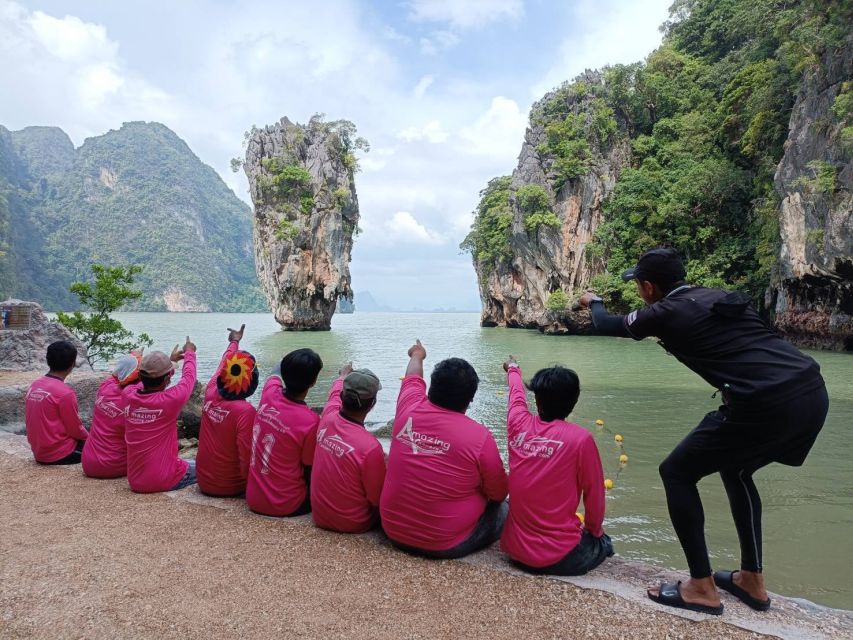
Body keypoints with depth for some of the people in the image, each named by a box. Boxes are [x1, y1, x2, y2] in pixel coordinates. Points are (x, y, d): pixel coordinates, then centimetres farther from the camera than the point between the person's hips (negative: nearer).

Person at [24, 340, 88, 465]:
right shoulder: (65, 393, -19)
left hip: (38, 452, 8)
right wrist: (89, 437, 8)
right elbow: (76, 429, -12)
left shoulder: (34, 385, 4)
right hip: (60, 454, -8)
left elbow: (45, 422, 12)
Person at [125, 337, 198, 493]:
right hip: (165, 480, -6)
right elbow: (188, 377, 0)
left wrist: (170, 360, 32)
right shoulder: (170, 400, -20)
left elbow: (148, 383, 17)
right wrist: (190, 352, 19)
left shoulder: (129, 398, -6)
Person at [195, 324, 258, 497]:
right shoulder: (246, 411, -25)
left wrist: (234, 342, 30)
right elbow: (247, 460, -24)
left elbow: (224, 364, 12)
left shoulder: (210, 395, -7)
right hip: (231, 486, -5)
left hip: (204, 482, 5)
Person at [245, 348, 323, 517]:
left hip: (253, 499, 5)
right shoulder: (311, 421, -25)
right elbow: (309, 473, -11)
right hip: (286, 506, -5)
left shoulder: (269, 393, -11)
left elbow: (276, 375, 16)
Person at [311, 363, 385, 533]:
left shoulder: (328, 418, -16)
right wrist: (385, 465, -2)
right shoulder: (370, 447, -31)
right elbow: (378, 499, -18)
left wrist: (343, 376, 29)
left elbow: (335, 394, 9)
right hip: (354, 524, -5)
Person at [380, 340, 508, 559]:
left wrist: (417, 355, 33)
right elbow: (499, 494, -7)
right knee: (503, 510, 17)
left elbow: (413, 379, 13)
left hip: (394, 531, 4)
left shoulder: (409, 411, -12)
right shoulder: (480, 436, -22)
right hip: (448, 544, -4)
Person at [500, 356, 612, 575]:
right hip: (559, 557, -3)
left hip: (514, 549, 3)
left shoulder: (519, 424, -5)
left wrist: (513, 369, 40)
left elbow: (516, 394, 18)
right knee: (603, 543, 27)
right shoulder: (581, 438, -17)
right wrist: (594, 530, 17)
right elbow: (595, 495, -4)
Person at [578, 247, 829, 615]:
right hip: (812, 392, 8)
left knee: (676, 473, 9)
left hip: (766, 405, -8)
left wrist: (593, 303, 42)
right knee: (735, 471, 29)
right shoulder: (718, 297, 20)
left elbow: (608, 327, 20)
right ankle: (752, 581, 33)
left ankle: (702, 588, 14)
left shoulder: (666, 313, 2)